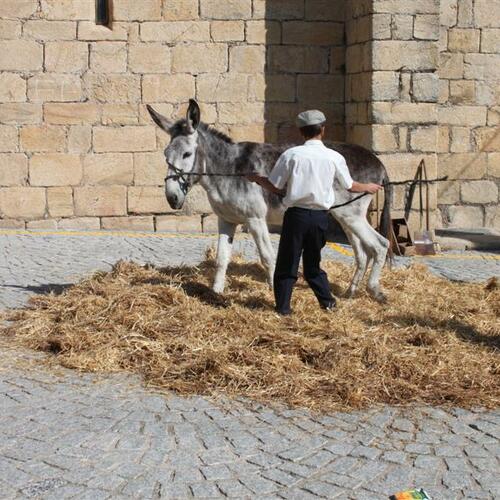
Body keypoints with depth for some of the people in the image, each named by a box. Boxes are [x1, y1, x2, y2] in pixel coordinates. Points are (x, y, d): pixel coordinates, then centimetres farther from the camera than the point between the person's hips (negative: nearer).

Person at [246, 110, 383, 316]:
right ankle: (327, 301, 20)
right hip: (320, 216, 2)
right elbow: (351, 186, 12)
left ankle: (283, 306, 7)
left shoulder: (292, 154, -7)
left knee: (287, 262, 8)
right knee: (313, 262, 20)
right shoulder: (334, 157, -1)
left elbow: (275, 187, -2)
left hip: (296, 215, -2)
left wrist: (256, 179, 17)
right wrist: (369, 187, 33)